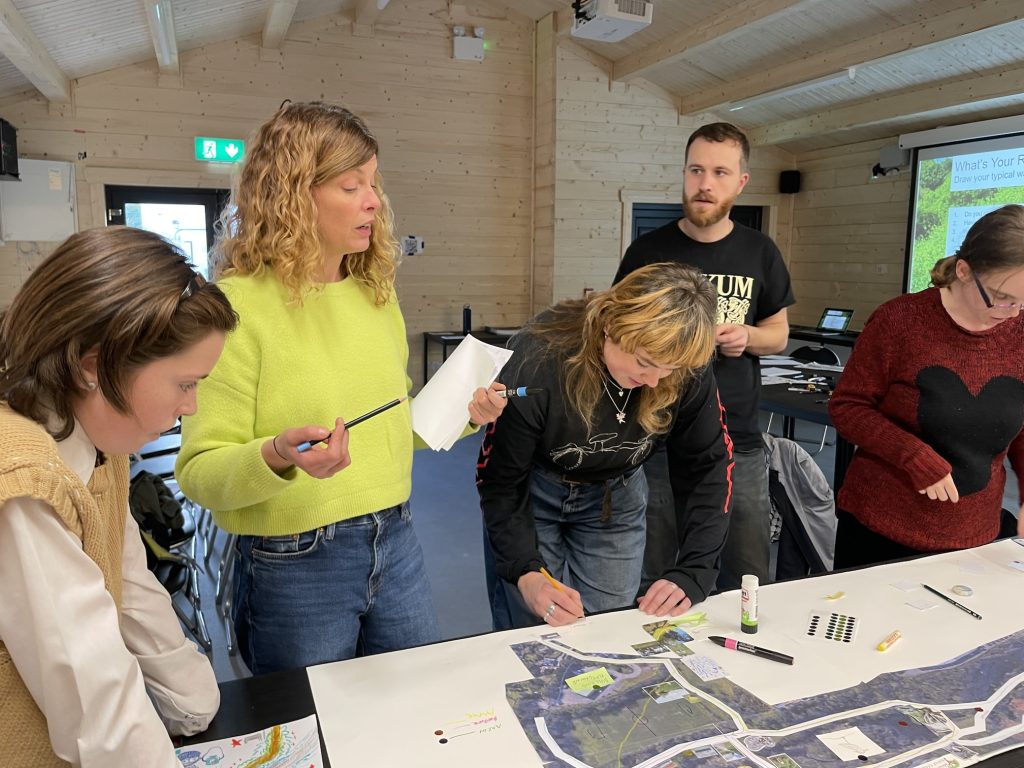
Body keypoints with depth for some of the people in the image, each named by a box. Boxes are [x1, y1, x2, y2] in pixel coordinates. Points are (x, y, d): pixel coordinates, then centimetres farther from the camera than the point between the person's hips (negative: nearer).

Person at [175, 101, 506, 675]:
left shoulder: (377, 292, 6)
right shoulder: (239, 304, -14)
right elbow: (200, 472, -14)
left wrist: (462, 413, 2)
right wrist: (277, 458, -32)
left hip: (396, 542, 6)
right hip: (295, 565, -5)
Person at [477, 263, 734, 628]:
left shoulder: (689, 372, -25)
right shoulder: (535, 362, -33)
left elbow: (706, 469, -13)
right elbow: (500, 481, -23)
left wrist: (692, 574, -21)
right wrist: (525, 572, -33)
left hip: (616, 500, 3)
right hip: (531, 495, -2)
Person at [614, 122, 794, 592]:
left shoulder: (759, 252, 5)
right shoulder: (648, 252, -1)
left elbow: (779, 333, 14)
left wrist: (748, 336, -8)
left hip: (739, 443, 2)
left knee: (749, 580, 12)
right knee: (653, 582, 9)